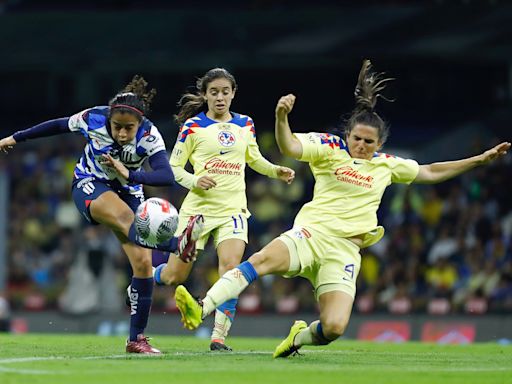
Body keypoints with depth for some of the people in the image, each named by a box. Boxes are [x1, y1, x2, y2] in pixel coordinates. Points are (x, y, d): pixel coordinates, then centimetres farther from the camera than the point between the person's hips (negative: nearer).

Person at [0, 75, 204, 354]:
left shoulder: (149, 135, -22)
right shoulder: (92, 119, -20)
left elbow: (167, 176, -35)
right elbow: (58, 126, 1)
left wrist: (129, 174, -48)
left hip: (128, 191, 3)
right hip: (89, 186, -3)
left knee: (143, 262, -12)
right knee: (125, 217, -38)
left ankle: (136, 339, -2)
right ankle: (177, 245, -68)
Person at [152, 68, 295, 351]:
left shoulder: (244, 125, 8)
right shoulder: (193, 126, -3)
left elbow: (254, 159, 24)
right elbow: (174, 167, 1)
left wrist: (276, 171, 6)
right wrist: (194, 181, -18)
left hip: (233, 209, 2)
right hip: (199, 207, -2)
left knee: (231, 269, -19)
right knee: (175, 275, 2)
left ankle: (219, 336, -16)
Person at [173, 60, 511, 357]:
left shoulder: (387, 165, 16)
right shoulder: (329, 148, 5)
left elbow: (430, 172, 29)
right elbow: (289, 148, -12)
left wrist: (480, 159, 28)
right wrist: (281, 117, -32)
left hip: (344, 251, 2)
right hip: (313, 233, -2)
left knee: (334, 328, -18)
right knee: (263, 259, -35)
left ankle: (299, 337, 18)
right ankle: (201, 310, -45)